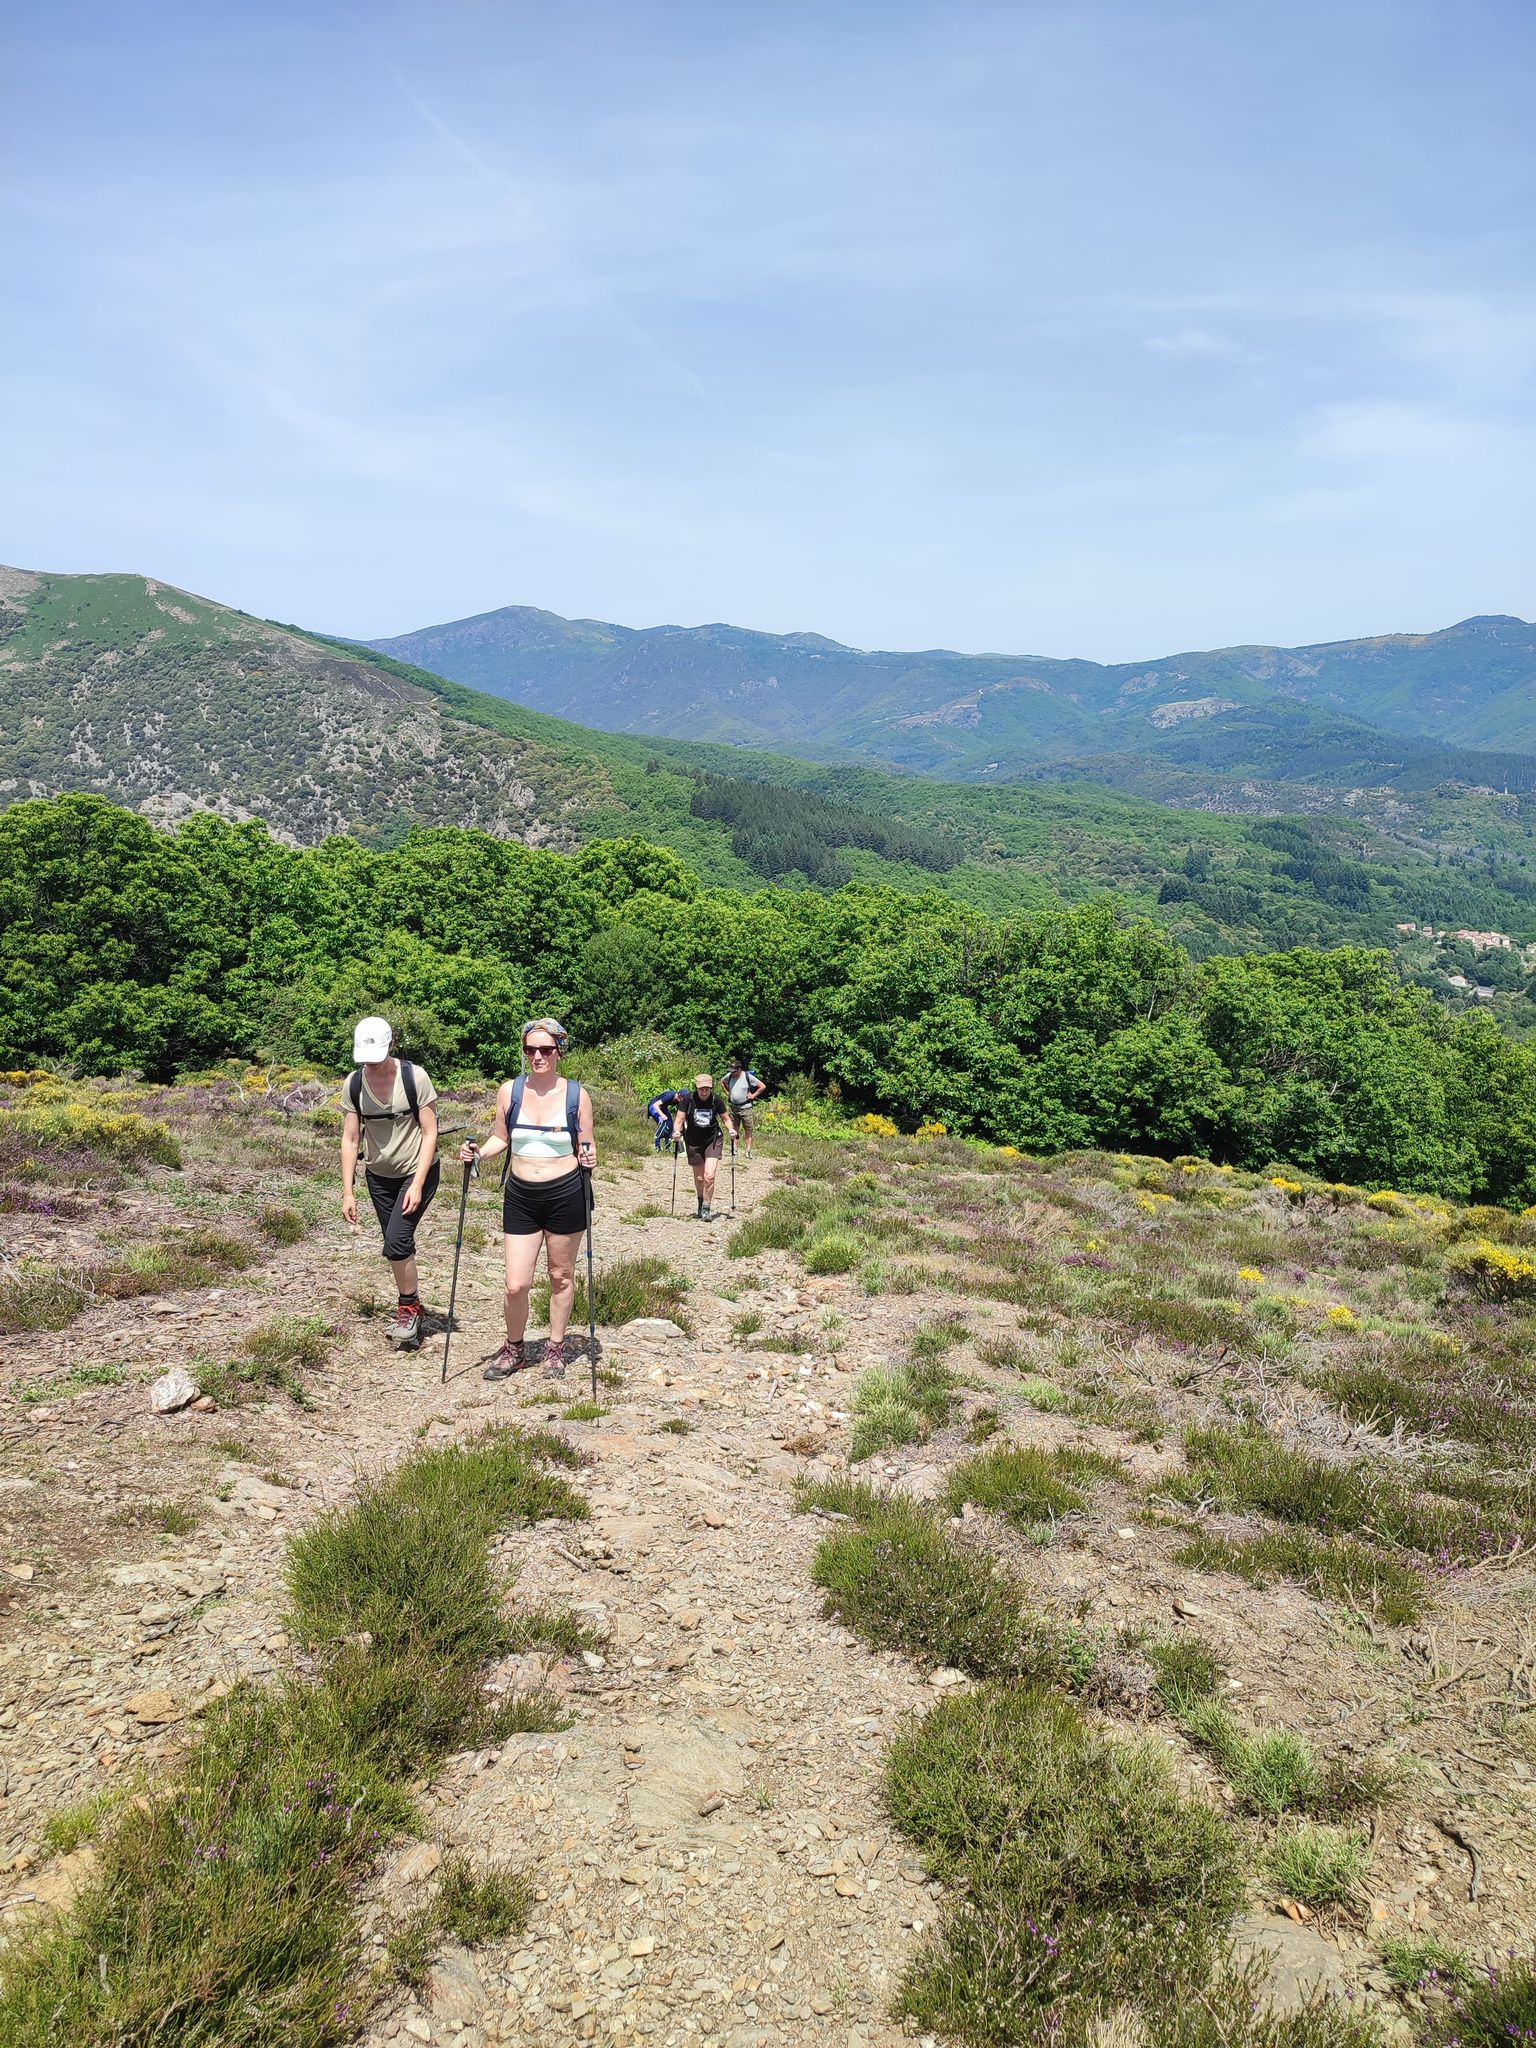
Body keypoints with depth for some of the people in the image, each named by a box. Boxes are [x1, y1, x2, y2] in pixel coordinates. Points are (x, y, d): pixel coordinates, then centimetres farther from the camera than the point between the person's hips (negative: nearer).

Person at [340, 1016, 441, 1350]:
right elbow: (350, 1140, -2)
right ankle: (410, 1313, 28)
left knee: (397, 1240, -18)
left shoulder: (414, 1077, -18)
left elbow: (430, 1134, -15)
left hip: (417, 1172, -4)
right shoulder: (354, 1083, -7)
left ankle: (408, 1307, 3)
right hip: (379, 1176, 4)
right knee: (398, 1247, 11)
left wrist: (417, 1185, -20)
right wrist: (348, 1192, -6)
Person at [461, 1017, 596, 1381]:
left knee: (561, 1276, 12)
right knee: (516, 1284, -2)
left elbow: (587, 1148, 4)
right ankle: (514, 1350, 23)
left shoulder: (576, 1095, -4)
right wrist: (478, 1153, -6)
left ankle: (556, 1349, 30)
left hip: (565, 1194, -1)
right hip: (520, 1196, 1)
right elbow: (501, 1138, 13)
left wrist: (589, 1159, -18)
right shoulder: (509, 1091, 1)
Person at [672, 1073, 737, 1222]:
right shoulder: (688, 1099, -12)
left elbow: (726, 1118, 2)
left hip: (713, 1141, -1)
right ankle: (701, 1202, 40)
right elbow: (679, 1119, -11)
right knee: (698, 1178, 12)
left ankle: (706, 1209, -2)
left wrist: (731, 1129, -17)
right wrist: (677, 1131, -30)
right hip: (693, 1142, 1)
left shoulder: (716, 1100, -10)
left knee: (709, 1176, -15)